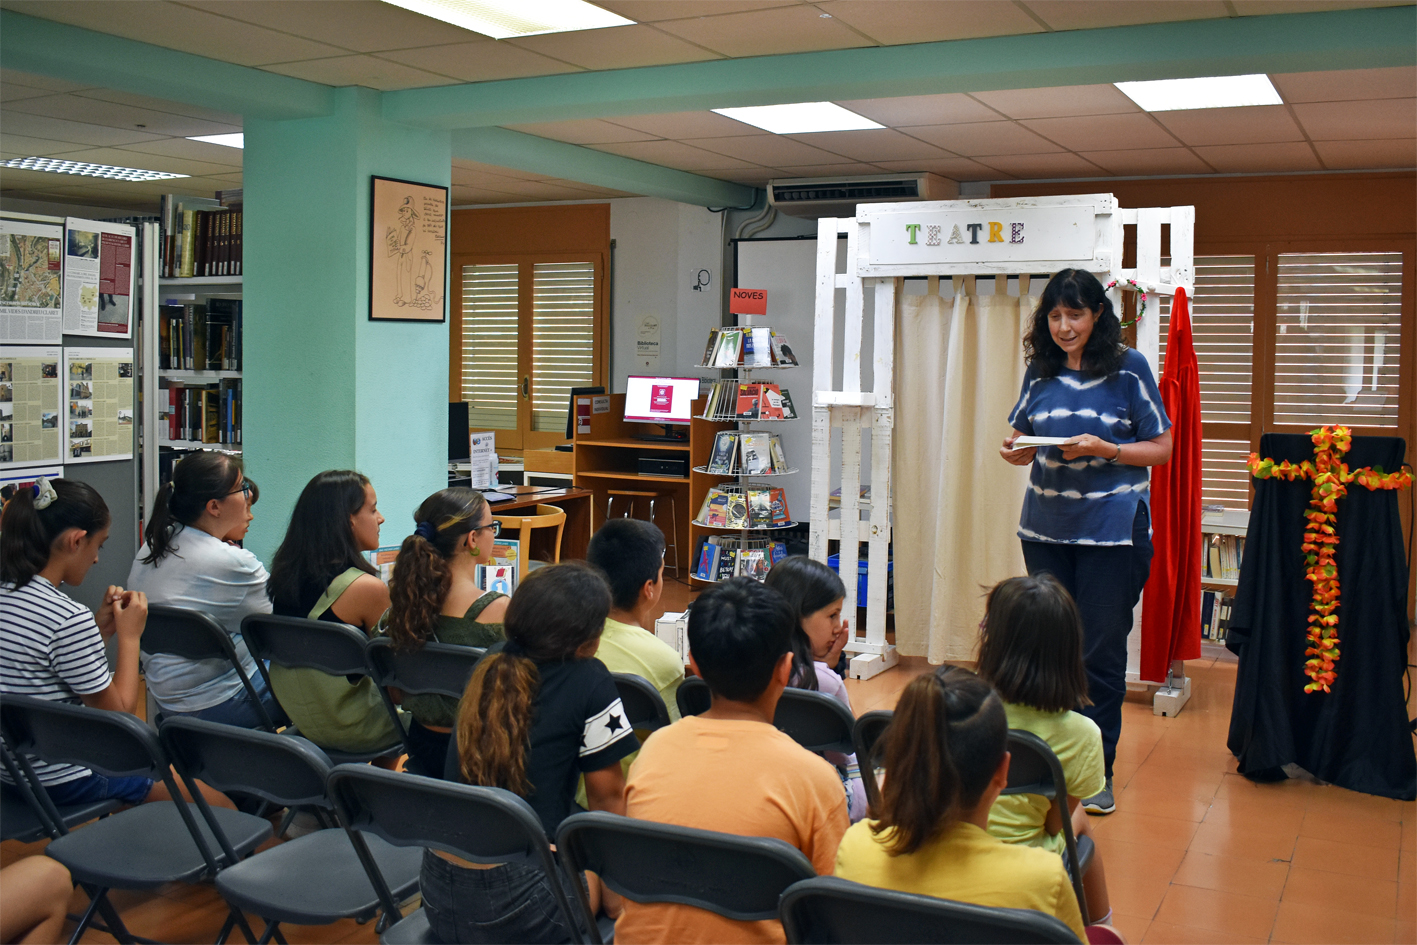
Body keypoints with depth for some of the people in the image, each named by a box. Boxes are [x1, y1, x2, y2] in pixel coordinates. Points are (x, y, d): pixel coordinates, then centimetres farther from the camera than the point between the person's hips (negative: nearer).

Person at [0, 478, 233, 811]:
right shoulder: (69, 619, -27)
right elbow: (119, 710, -16)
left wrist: (100, 627, 4)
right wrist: (129, 636, -7)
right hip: (64, 779, -9)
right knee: (222, 807, 0)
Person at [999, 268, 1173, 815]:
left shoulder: (1128, 369, -2)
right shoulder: (1040, 370, 9)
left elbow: (1161, 448, -1)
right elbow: (1022, 439, 16)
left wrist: (1104, 449, -17)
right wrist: (1014, 452, -7)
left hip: (1112, 529, -4)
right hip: (1046, 527, 4)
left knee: (1100, 652, 0)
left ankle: (1099, 771, 12)